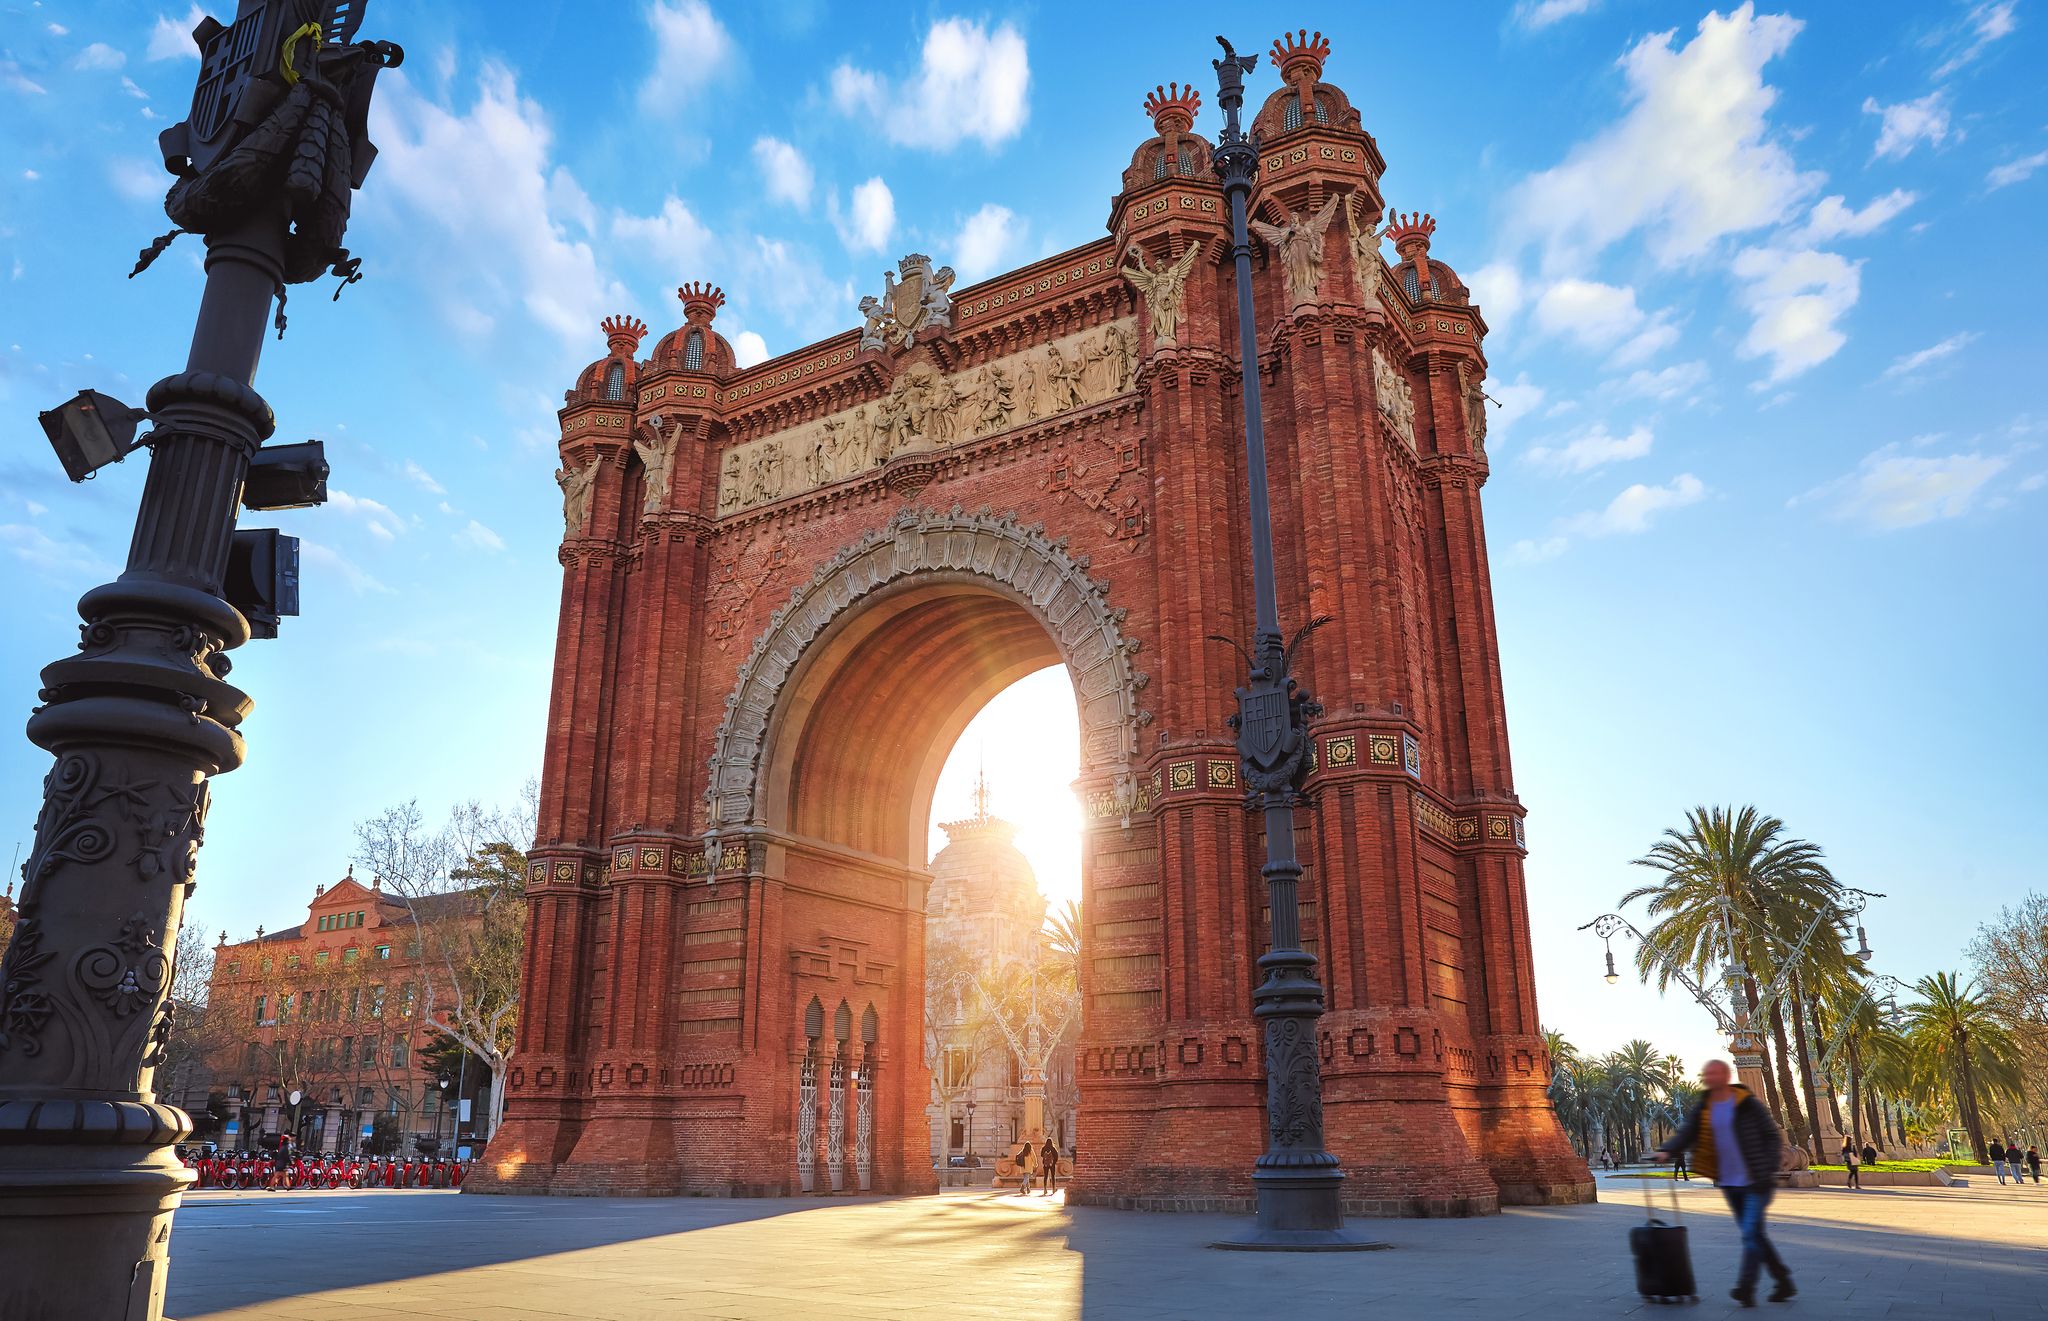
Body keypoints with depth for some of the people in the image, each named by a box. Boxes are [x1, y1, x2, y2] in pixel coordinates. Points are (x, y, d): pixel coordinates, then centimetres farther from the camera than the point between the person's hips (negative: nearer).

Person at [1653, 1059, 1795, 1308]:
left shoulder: (1749, 1105, -9)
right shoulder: (1703, 1109, 5)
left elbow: (1774, 1138, -6)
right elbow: (1685, 1133, -5)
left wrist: (1767, 1170, -17)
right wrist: (1666, 1151, -24)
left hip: (1755, 1182, -6)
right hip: (1729, 1184, 6)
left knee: (1751, 1233, -12)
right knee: (1754, 1235, 13)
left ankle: (1746, 1289, -12)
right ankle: (1784, 1282, 27)